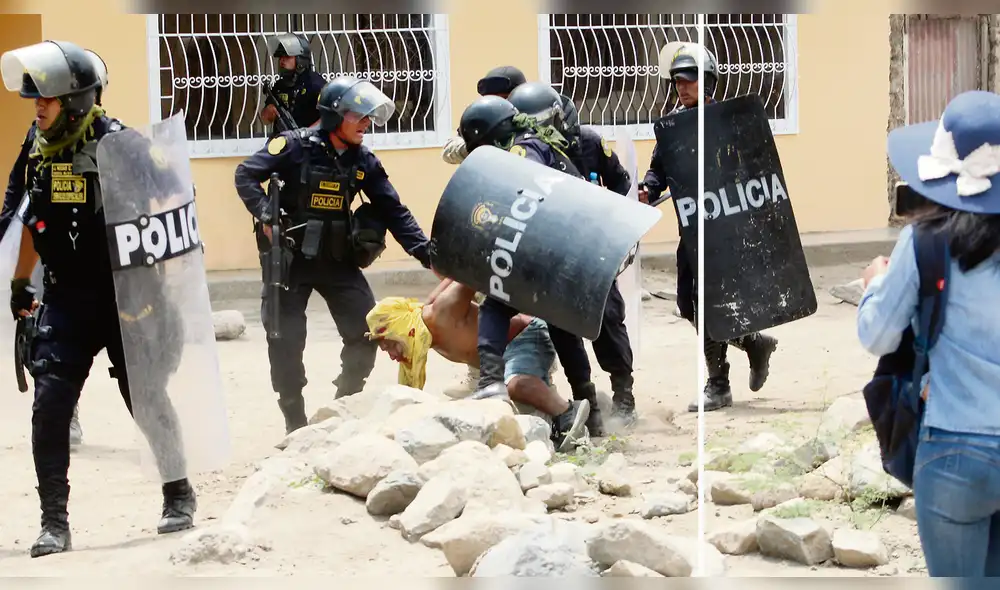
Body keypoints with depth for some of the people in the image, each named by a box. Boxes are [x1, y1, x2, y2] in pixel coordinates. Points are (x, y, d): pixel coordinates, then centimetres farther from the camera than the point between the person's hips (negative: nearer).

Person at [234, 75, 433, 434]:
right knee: (286, 338, -4)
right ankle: (295, 421, 9)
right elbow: (246, 175, -12)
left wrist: (425, 251, -8)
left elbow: (392, 211, 1)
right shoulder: (296, 146, -13)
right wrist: (265, 215, -27)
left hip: (338, 259, 4)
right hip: (290, 257, -4)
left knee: (366, 330, -2)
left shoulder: (364, 162, 0)